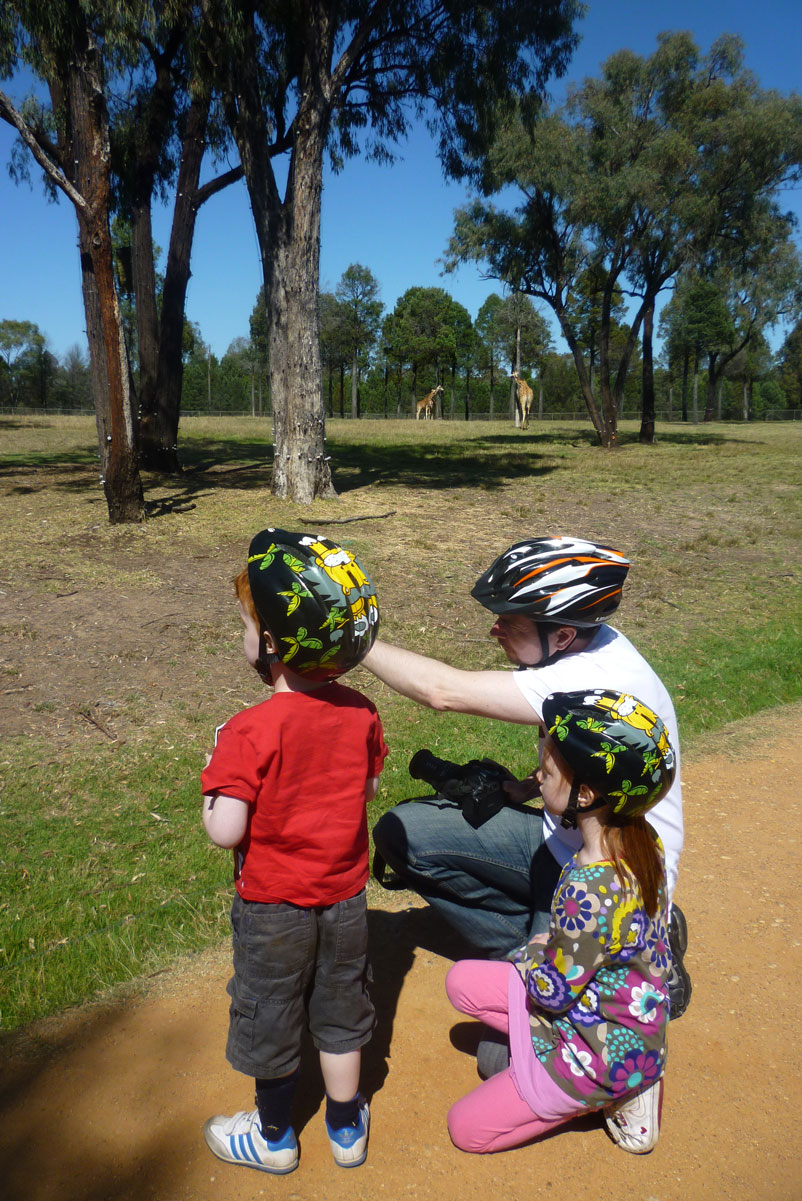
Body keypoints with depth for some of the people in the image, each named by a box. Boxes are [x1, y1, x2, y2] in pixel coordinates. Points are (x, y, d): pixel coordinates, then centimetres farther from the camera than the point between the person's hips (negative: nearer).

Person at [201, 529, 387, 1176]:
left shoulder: (250, 732, -28)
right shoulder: (361, 713, -12)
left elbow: (225, 831, -26)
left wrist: (213, 784, -9)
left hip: (273, 904, -4)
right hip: (345, 893, 4)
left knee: (271, 1019, 20)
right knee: (340, 1011, 24)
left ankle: (274, 1137, 42)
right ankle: (347, 1126, 43)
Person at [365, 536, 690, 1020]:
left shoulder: (597, 679, -33)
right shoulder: (590, 644, -4)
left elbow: (445, 691, -33)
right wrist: (531, 786, -2)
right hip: (565, 839, 9)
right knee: (402, 831, -3)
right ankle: (538, 946, 6)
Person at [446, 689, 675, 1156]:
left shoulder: (589, 891, -37)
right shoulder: (641, 839, -12)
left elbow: (553, 991, -22)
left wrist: (533, 955, -3)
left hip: (604, 1050, -8)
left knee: (465, 1129, 5)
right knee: (463, 981, 10)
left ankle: (614, 1095, 6)